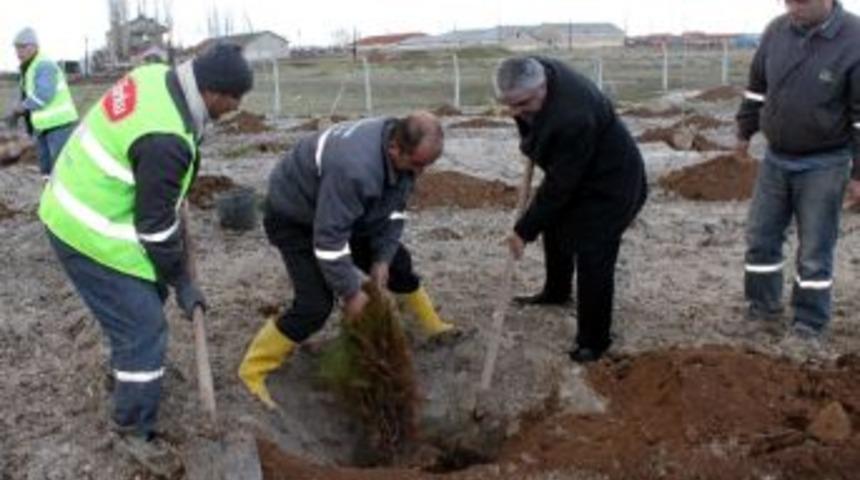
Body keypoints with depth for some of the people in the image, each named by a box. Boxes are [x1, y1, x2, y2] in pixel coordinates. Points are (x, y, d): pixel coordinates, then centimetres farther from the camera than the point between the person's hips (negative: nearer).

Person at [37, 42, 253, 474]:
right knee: (144, 327, -2)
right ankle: (133, 428, 14)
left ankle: (129, 365, 49)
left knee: (147, 295, 26)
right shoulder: (166, 140, -32)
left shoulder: (159, 77, -4)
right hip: (91, 231, -10)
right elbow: (156, 225, -21)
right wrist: (183, 283, -8)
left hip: (80, 203, 10)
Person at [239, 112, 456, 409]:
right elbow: (329, 239, -37)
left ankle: (433, 327, 33)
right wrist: (351, 293, -26)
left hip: (343, 212, 8)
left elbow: (394, 209, -1)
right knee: (316, 304, -17)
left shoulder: (404, 153, -16)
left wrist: (381, 258, -8)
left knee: (397, 261, 11)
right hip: (293, 216, -8)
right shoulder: (354, 168, -43)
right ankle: (253, 370, -2)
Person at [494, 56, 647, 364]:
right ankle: (556, 291, 49)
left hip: (610, 181, -9)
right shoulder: (533, 73, -17)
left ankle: (593, 339, 7)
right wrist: (529, 143, 6)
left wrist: (524, 230, -25)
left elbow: (559, 185, -32)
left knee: (592, 258, -9)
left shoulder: (572, 118, -41)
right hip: (573, 173, 9)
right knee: (555, 227, 24)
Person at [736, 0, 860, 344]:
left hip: (823, 165, -5)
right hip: (775, 158, 5)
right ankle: (764, 308, 27)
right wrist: (745, 131, 20)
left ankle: (810, 322, 18)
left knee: (815, 249, 3)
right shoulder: (777, 30, -3)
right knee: (760, 236, 10)